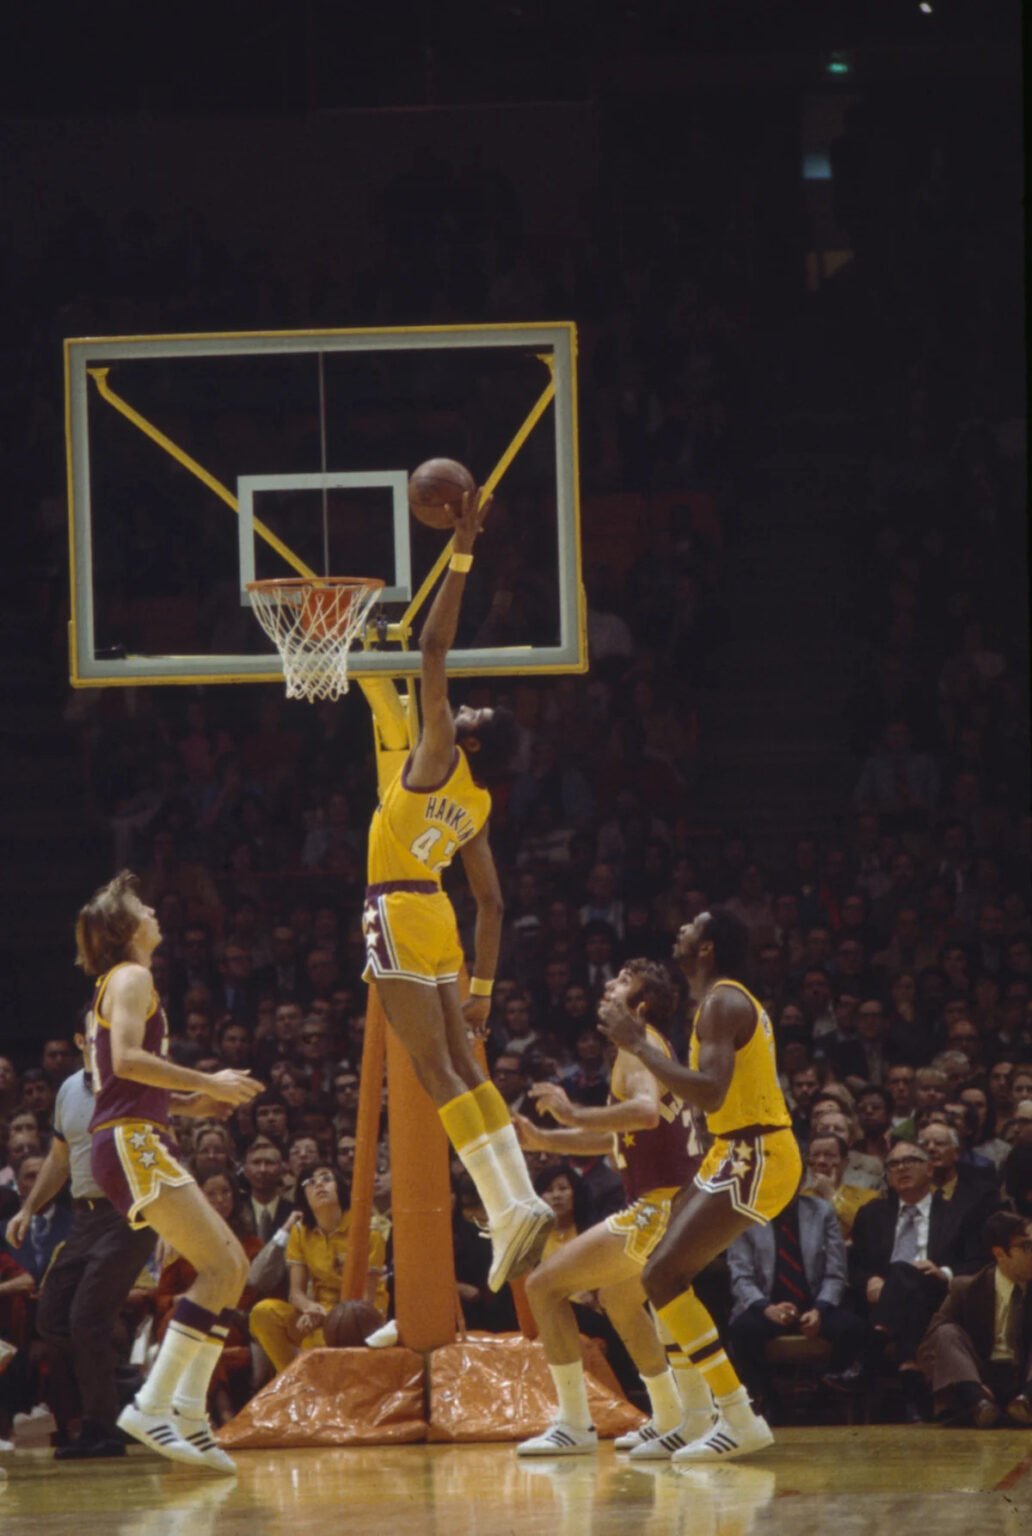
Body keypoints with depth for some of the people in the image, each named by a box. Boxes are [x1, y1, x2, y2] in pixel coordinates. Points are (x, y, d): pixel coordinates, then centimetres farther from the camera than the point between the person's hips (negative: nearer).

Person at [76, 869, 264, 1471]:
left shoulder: (117, 983, 24)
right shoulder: (132, 978, -5)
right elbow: (127, 1058, -20)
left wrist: (190, 1099, 21)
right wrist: (207, 1084, -16)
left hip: (137, 1141, 10)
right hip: (132, 1141, -10)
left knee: (232, 1265, 8)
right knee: (221, 1266, -17)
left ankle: (189, 1412, 1)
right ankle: (152, 1405, -22)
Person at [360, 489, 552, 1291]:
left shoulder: (441, 755, -5)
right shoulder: (477, 803, 15)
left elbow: (434, 649, -11)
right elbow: (492, 903, 18)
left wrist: (462, 555, -10)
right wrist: (483, 986, 21)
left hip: (402, 915, -8)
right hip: (437, 921, 8)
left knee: (438, 1072, -11)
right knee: (463, 1066, 11)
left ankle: (511, 1209, -19)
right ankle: (522, 1202, 3)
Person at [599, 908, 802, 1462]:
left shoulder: (722, 1002, -15)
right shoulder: (728, 1000, 17)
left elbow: (709, 1094, -28)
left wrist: (638, 1043, -23)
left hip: (755, 1157, -11)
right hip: (742, 1151, 11)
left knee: (662, 1275, -15)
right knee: (669, 1274, 16)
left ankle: (740, 1418, -17)